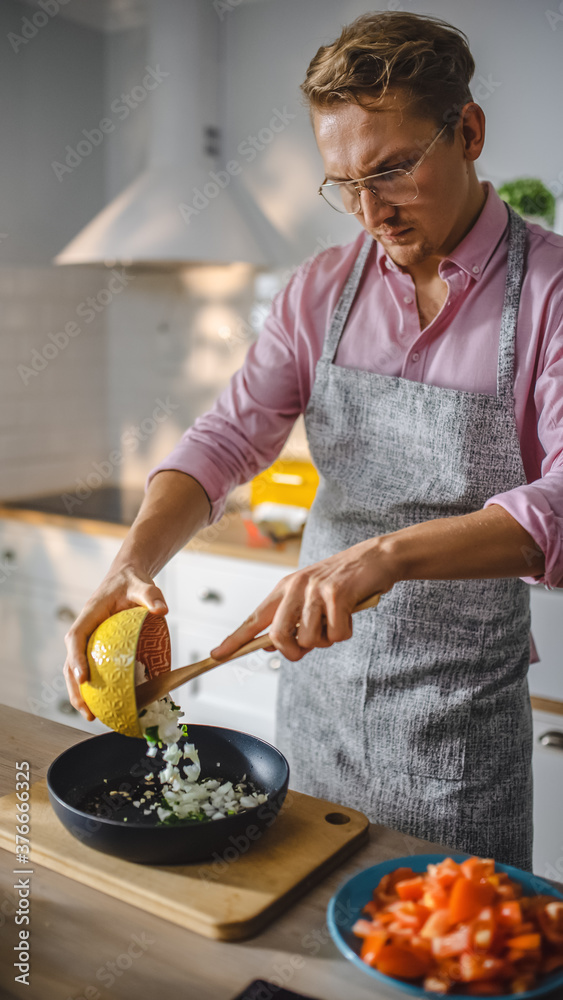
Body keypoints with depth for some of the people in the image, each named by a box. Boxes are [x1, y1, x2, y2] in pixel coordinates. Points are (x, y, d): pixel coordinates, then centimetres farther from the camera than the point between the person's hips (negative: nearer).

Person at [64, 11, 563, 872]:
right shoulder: (324, 289, 1)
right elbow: (227, 437, -6)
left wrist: (387, 554, -38)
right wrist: (134, 562, -22)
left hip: (458, 713, -3)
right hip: (317, 679, 4)